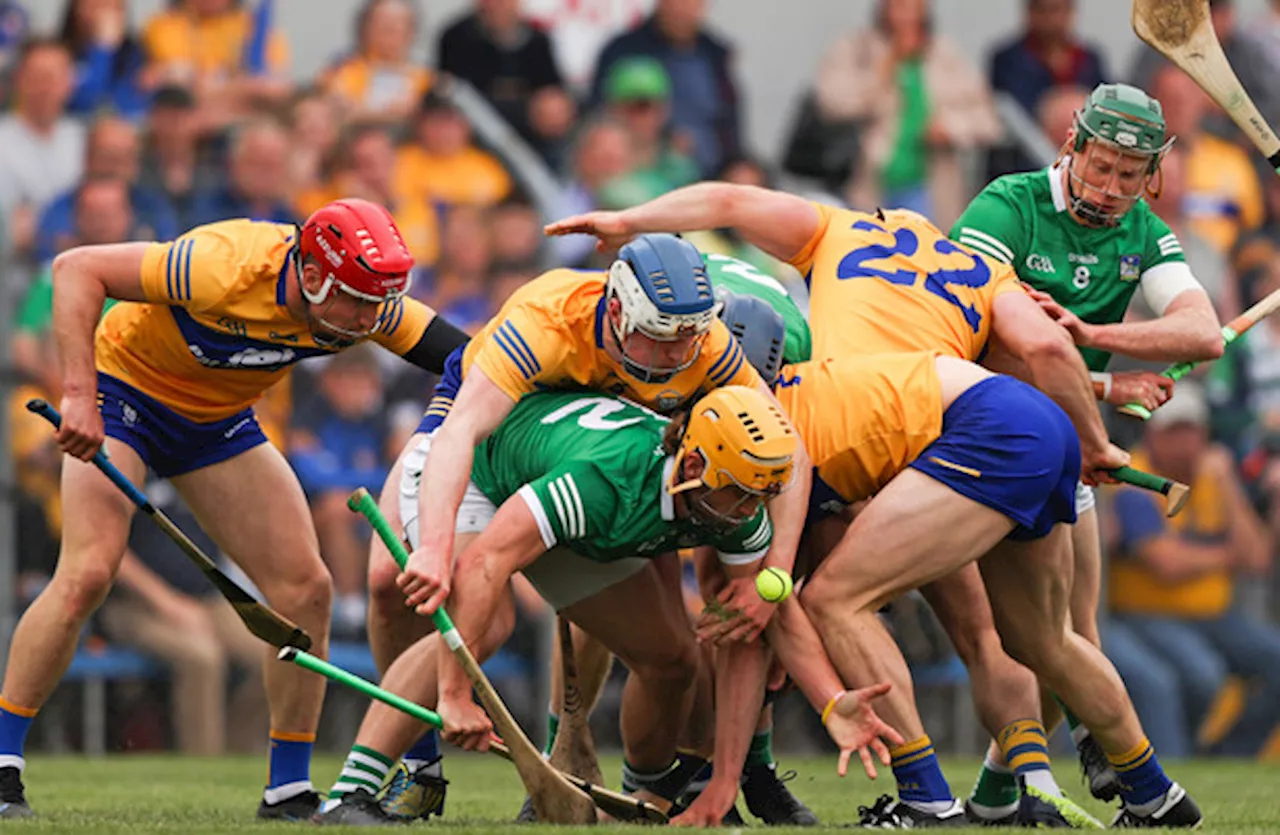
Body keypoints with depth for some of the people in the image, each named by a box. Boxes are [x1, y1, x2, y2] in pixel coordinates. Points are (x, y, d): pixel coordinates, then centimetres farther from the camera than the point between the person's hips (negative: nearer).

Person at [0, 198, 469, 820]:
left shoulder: (369, 305, -19)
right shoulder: (226, 268, -36)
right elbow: (76, 268, -34)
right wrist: (79, 393, -39)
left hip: (218, 420, 6)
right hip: (126, 388, -6)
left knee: (305, 587, -4)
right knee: (86, 575, -22)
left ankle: (289, 791, 7)